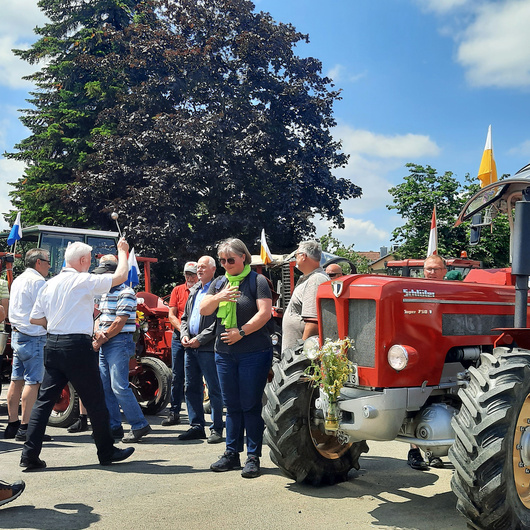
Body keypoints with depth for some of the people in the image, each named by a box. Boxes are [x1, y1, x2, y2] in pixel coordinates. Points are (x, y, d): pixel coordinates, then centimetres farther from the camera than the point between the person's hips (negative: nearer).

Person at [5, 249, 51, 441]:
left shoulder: (18, 280, 17)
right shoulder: (37, 281, -13)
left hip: (16, 335, 10)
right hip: (33, 337, -10)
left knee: (16, 380, 11)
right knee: (33, 381, -6)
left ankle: (12, 425, 17)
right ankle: (25, 428, -4)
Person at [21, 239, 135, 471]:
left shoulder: (50, 284, 11)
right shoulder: (84, 281, -10)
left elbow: (35, 318, 13)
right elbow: (120, 276, -8)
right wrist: (122, 251, 6)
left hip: (52, 344, 7)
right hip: (77, 345, -7)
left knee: (45, 400, 10)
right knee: (95, 401, 5)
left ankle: (29, 455, 8)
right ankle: (107, 452, 16)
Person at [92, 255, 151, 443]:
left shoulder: (126, 293, -11)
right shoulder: (105, 293, 18)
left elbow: (120, 323, -16)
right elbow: (101, 317, 18)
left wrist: (103, 339, -9)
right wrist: (98, 333, -3)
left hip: (119, 343, -9)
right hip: (104, 345, 9)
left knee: (119, 387, -12)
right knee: (105, 387, 8)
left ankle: (140, 425, -3)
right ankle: (114, 427, 16)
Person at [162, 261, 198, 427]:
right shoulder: (177, 290, 9)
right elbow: (171, 315, 6)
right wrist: (183, 329, -10)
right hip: (179, 337, 3)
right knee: (177, 376, 6)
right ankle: (174, 413, 13)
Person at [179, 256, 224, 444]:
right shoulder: (194, 290, 18)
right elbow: (185, 317, 23)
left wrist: (200, 339, -16)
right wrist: (184, 335, 4)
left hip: (208, 348, -8)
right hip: (191, 347, 8)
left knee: (214, 390, 0)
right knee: (191, 388, 11)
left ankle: (216, 429, 8)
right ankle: (197, 426, 21)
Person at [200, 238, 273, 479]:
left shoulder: (257, 280, -3)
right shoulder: (219, 283, 14)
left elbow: (265, 313, -12)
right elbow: (203, 310, 6)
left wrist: (241, 332, -16)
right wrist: (218, 297, -13)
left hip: (254, 353, -5)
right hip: (224, 353, 5)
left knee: (250, 405, 0)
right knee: (232, 406, 12)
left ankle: (253, 457, 9)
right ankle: (232, 454, 20)